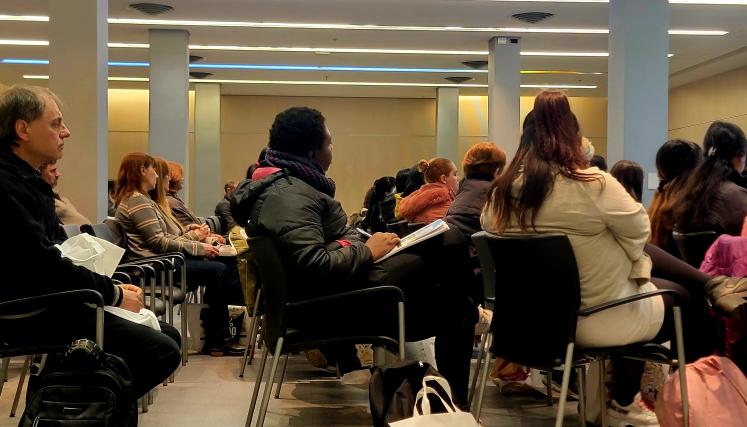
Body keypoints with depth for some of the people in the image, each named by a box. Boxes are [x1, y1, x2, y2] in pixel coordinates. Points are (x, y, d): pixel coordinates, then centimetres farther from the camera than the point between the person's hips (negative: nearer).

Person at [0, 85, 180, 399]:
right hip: (32, 315, -11)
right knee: (163, 352, -19)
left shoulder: (26, 179, 15)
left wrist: (113, 287, 5)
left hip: (50, 301, 11)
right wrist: (114, 294, -12)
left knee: (168, 336, 9)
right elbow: (45, 265, -22)